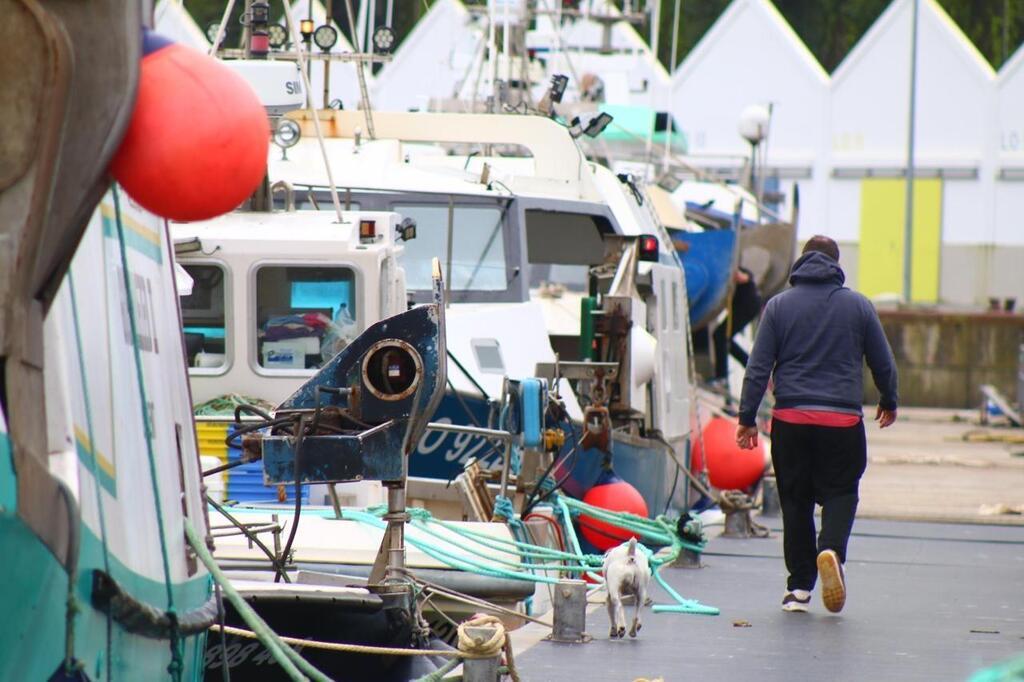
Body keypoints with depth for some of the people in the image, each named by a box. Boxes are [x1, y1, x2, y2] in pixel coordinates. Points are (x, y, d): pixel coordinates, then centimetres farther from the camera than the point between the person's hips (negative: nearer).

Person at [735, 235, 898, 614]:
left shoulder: (779, 306, 4)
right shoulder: (858, 306, 5)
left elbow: (758, 367, 0)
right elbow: (883, 363, 11)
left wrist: (747, 418, 4)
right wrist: (889, 403, 28)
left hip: (791, 420, 1)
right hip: (843, 421, -1)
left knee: (795, 500, 9)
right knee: (840, 492, 8)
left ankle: (799, 586, 8)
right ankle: (832, 548, -22)